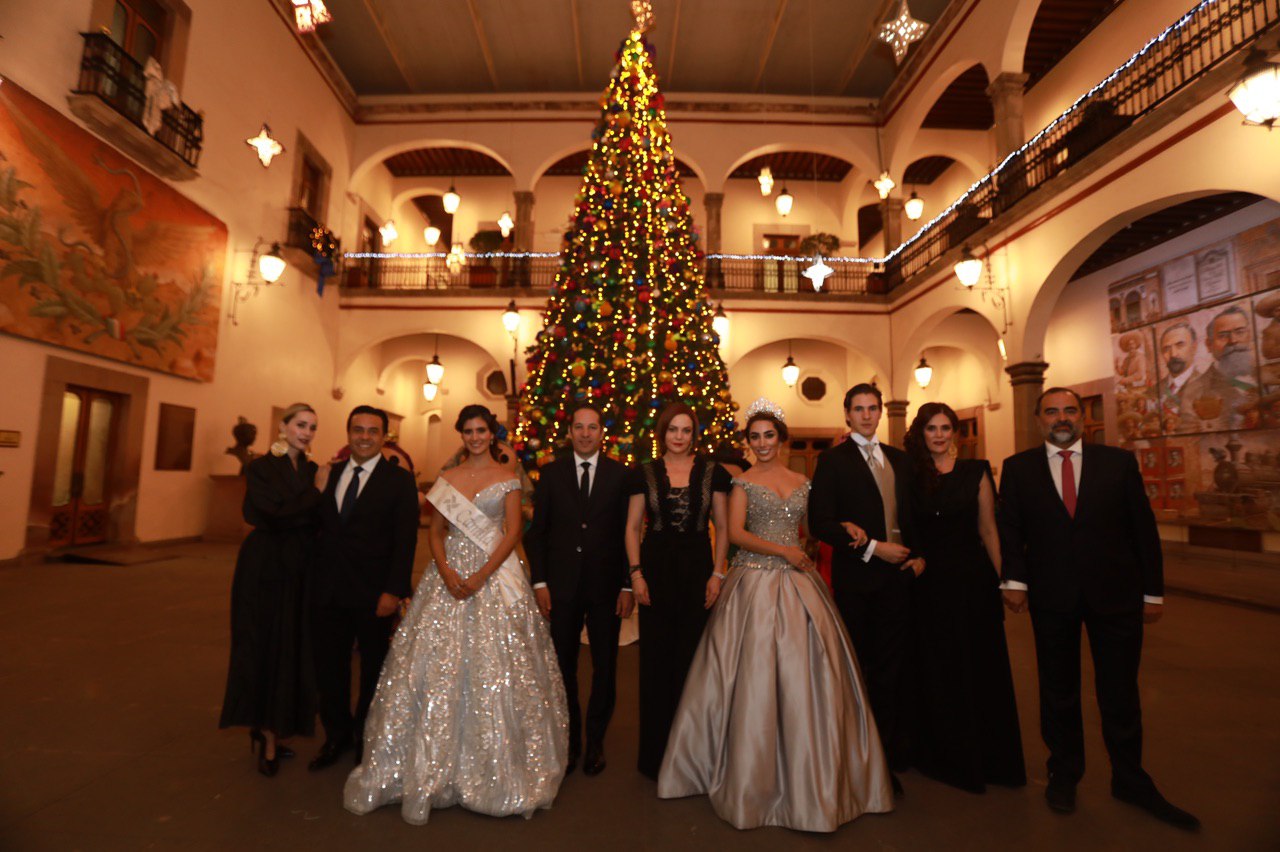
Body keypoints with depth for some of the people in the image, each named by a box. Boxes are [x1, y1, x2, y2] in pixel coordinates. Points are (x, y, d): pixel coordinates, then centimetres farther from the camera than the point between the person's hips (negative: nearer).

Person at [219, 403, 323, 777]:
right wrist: (315, 492, -11)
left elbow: (317, 523, 3)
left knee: (292, 650, 8)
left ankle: (269, 731, 24)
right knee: (262, 648, 4)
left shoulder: (313, 471, 8)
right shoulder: (260, 468, -4)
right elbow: (276, 514, -16)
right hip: (265, 568, -4)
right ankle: (267, 738, 16)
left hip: (300, 571, 4)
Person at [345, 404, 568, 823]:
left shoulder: (506, 477, 1)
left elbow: (513, 531, -5)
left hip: (494, 574, -3)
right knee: (437, 664, 3)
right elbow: (435, 531, 7)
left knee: (493, 668, 0)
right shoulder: (447, 478, 10)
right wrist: (446, 572, -10)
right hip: (450, 574, 3)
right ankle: (431, 768, 20)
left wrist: (482, 576, -15)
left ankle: (495, 769, 18)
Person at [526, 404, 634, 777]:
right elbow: (537, 531, 3)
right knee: (564, 665, 12)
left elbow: (629, 532, -1)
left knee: (605, 666, 12)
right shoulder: (551, 473, 2)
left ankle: (595, 741, 32)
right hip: (562, 585, 1)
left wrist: (628, 585, -6)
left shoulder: (620, 475, -1)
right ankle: (569, 740, 32)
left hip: (606, 585, 0)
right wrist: (539, 581, -4)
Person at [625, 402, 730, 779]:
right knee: (656, 660, 7)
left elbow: (722, 527, 5)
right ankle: (656, 752, 24)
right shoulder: (645, 473, 2)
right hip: (656, 569, 0)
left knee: (692, 657, 7)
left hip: (697, 569, 0)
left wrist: (717, 573, -3)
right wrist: (636, 573, -4)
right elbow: (632, 527, 4)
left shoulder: (712, 472, 2)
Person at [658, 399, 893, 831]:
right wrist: (783, 550, -14)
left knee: (803, 672, 5)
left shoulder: (803, 483, 11)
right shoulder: (743, 482, 0)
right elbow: (735, 533, -9)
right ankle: (753, 773, 18)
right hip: (755, 581, -3)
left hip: (797, 583, 4)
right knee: (753, 675, 0)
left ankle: (806, 775, 23)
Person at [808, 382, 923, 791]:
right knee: (860, 668, 8)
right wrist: (872, 548, -14)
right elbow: (820, 522, -11)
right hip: (857, 577, -4)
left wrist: (919, 555, 1)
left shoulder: (900, 459, 13)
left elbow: (913, 514, 17)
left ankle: (890, 751, 25)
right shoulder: (833, 460, -4)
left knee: (891, 668, 11)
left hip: (898, 574, 4)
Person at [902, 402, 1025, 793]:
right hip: (928, 584, 1)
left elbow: (988, 530, 1)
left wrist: (1004, 579, -4)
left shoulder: (975, 472, 0)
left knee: (980, 665, 10)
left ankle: (989, 757, 31)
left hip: (972, 581, -1)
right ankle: (946, 756, 31)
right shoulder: (911, 476, 1)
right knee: (936, 669, 12)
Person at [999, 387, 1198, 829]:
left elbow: (1143, 528, 3)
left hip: (1116, 593, 1)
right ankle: (1064, 774, 32)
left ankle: (1130, 780, 34)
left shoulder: (1119, 461, 2)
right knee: (1058, 691, 13)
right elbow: (1010, 528, -2)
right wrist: (1015, 578, -12)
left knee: (1121, 690, 12)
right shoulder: (1017, 468, 1)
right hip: (1051, 595, 0)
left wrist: (1153, 591, 2)